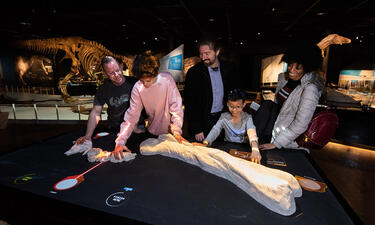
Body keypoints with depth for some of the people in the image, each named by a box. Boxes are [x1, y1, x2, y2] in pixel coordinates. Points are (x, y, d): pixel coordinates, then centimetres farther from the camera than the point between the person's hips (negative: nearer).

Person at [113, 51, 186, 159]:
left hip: (169, 131, -2)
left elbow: (176, 106, -18)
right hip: (152, 132, 2)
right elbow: (132, 115, -15)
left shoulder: (167, 79, -18)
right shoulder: (137, 87, -14)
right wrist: (121, 141, -24)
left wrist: (176, 131, -27)